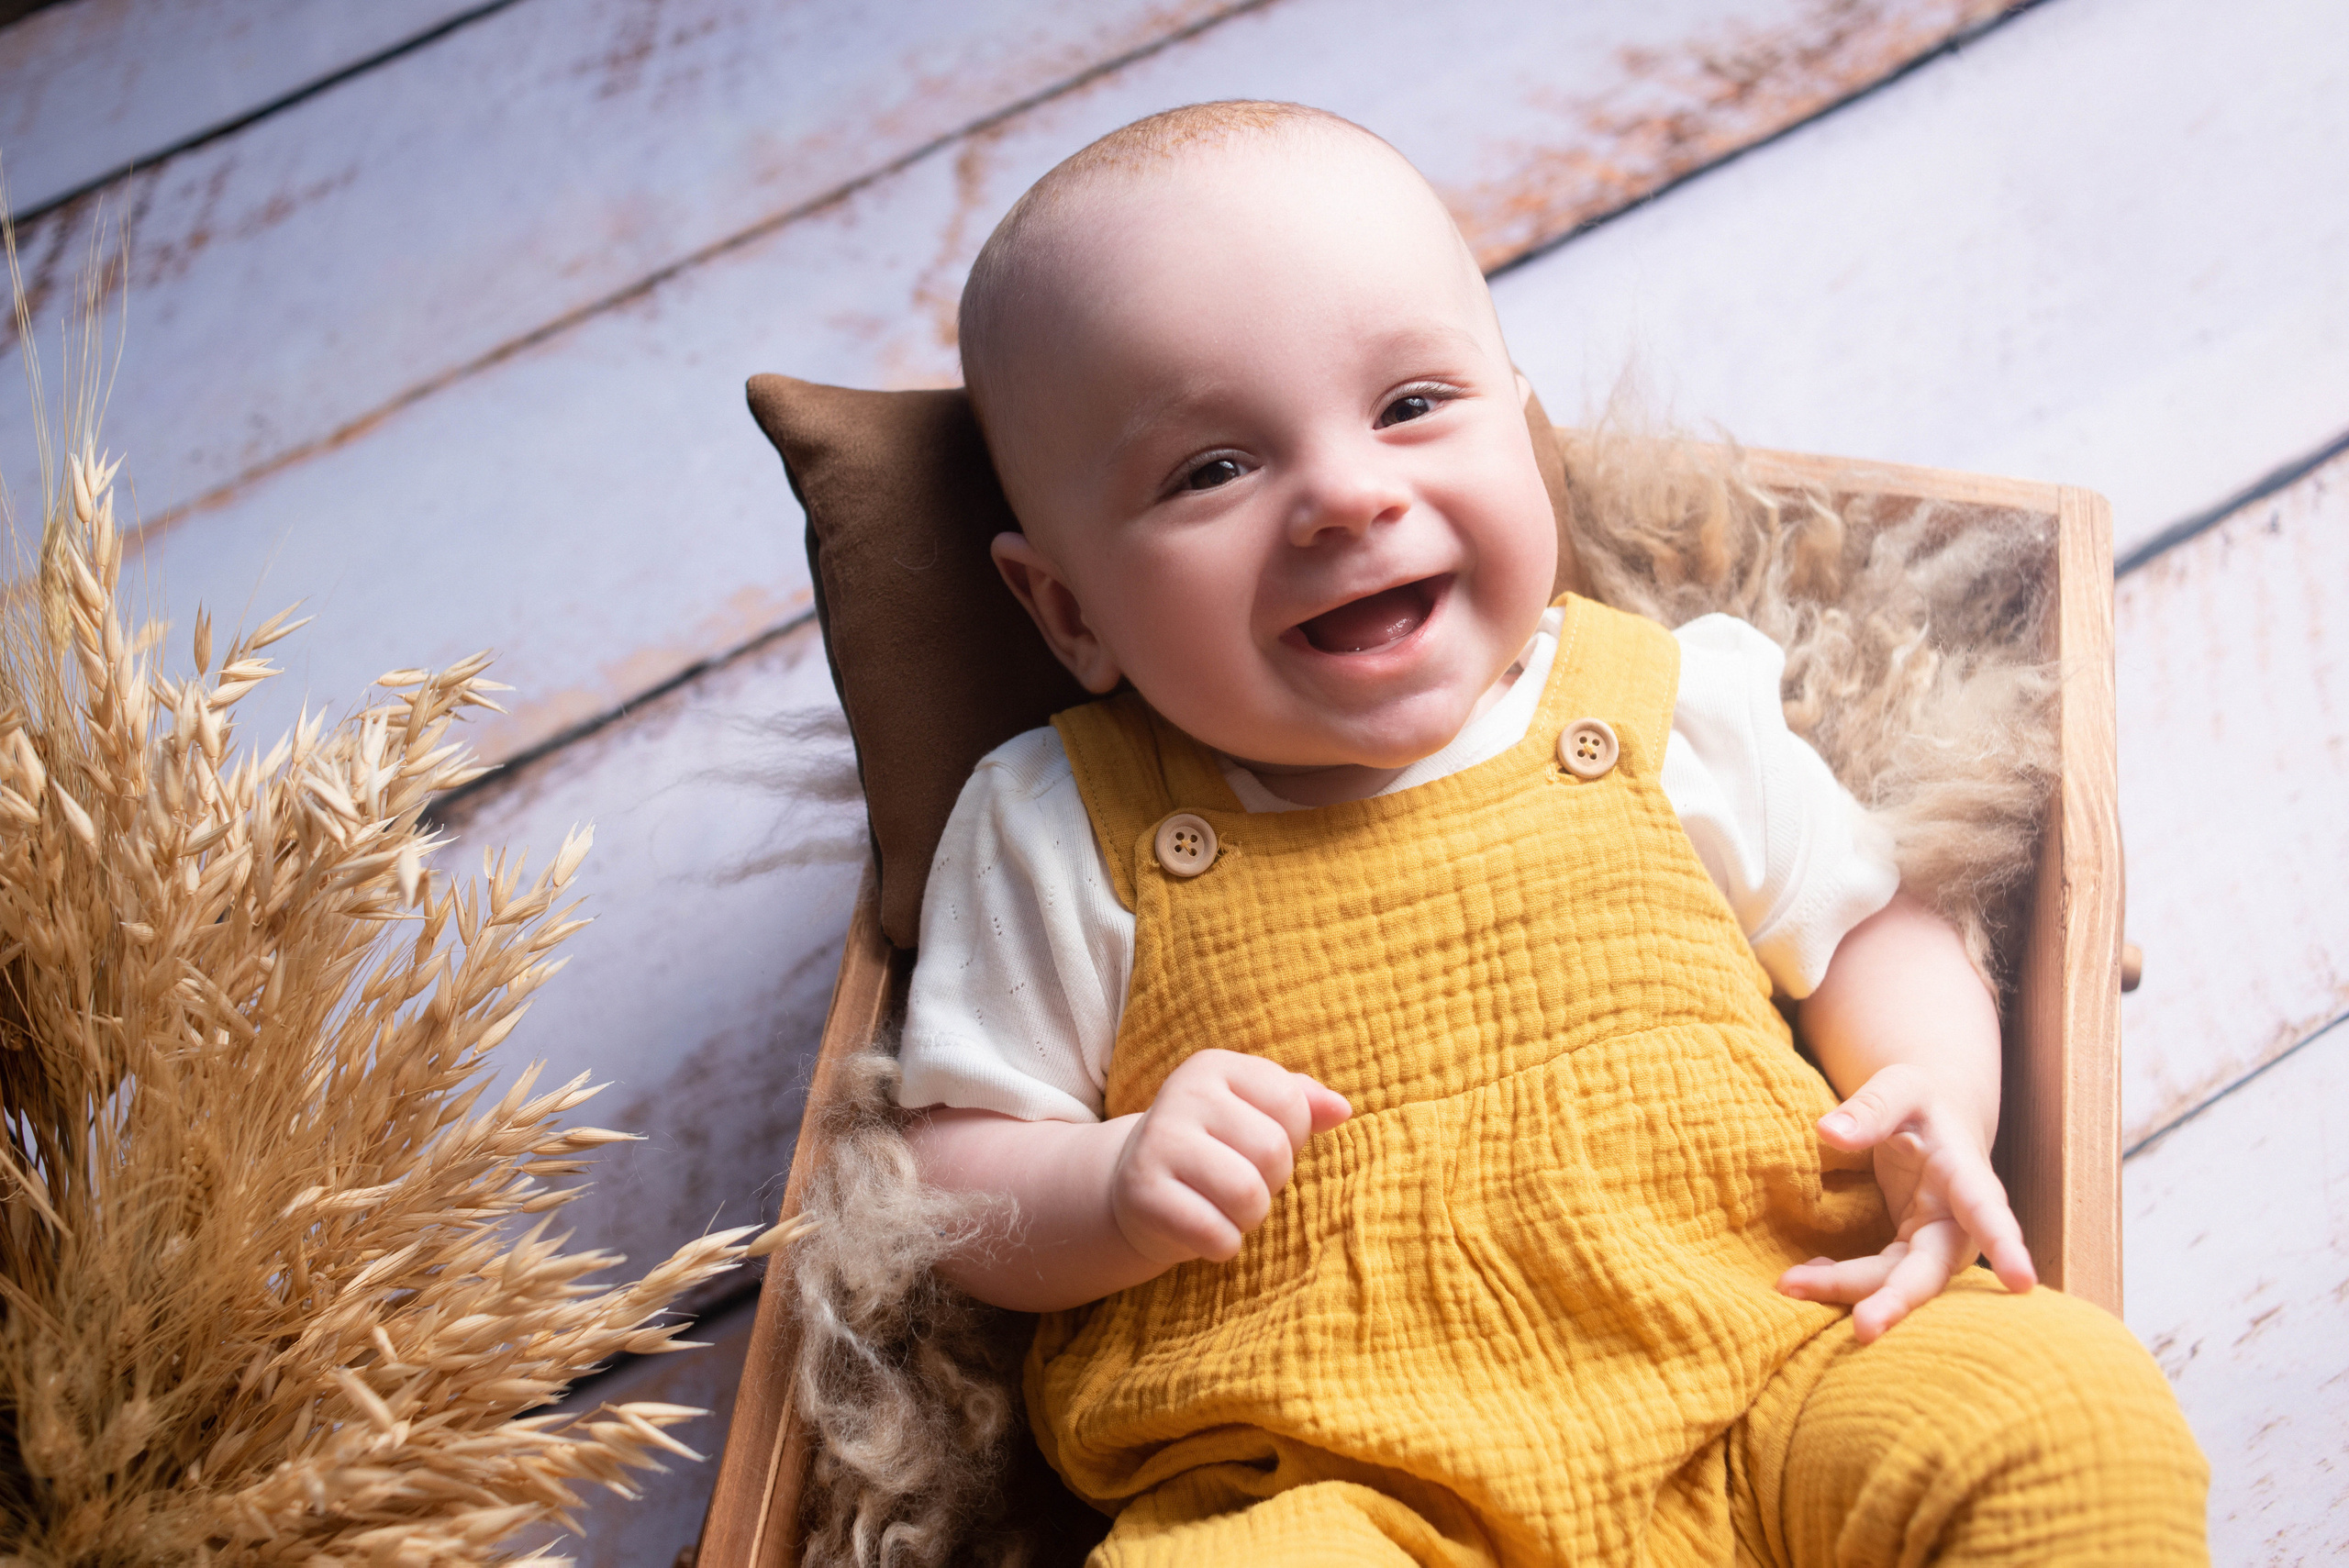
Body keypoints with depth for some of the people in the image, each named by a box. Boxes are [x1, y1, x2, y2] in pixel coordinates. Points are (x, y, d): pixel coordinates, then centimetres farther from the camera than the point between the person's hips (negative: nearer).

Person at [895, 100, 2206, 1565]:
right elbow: (948, 1187, 8)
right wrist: (1116, 1194, -14)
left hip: (1765, 1389, 2)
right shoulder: (1064, 830, 4)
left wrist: (1931, 1110, 0)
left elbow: (1874, 926, 20)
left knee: (2070, 1408, -25)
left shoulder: (1665, 703, 9)